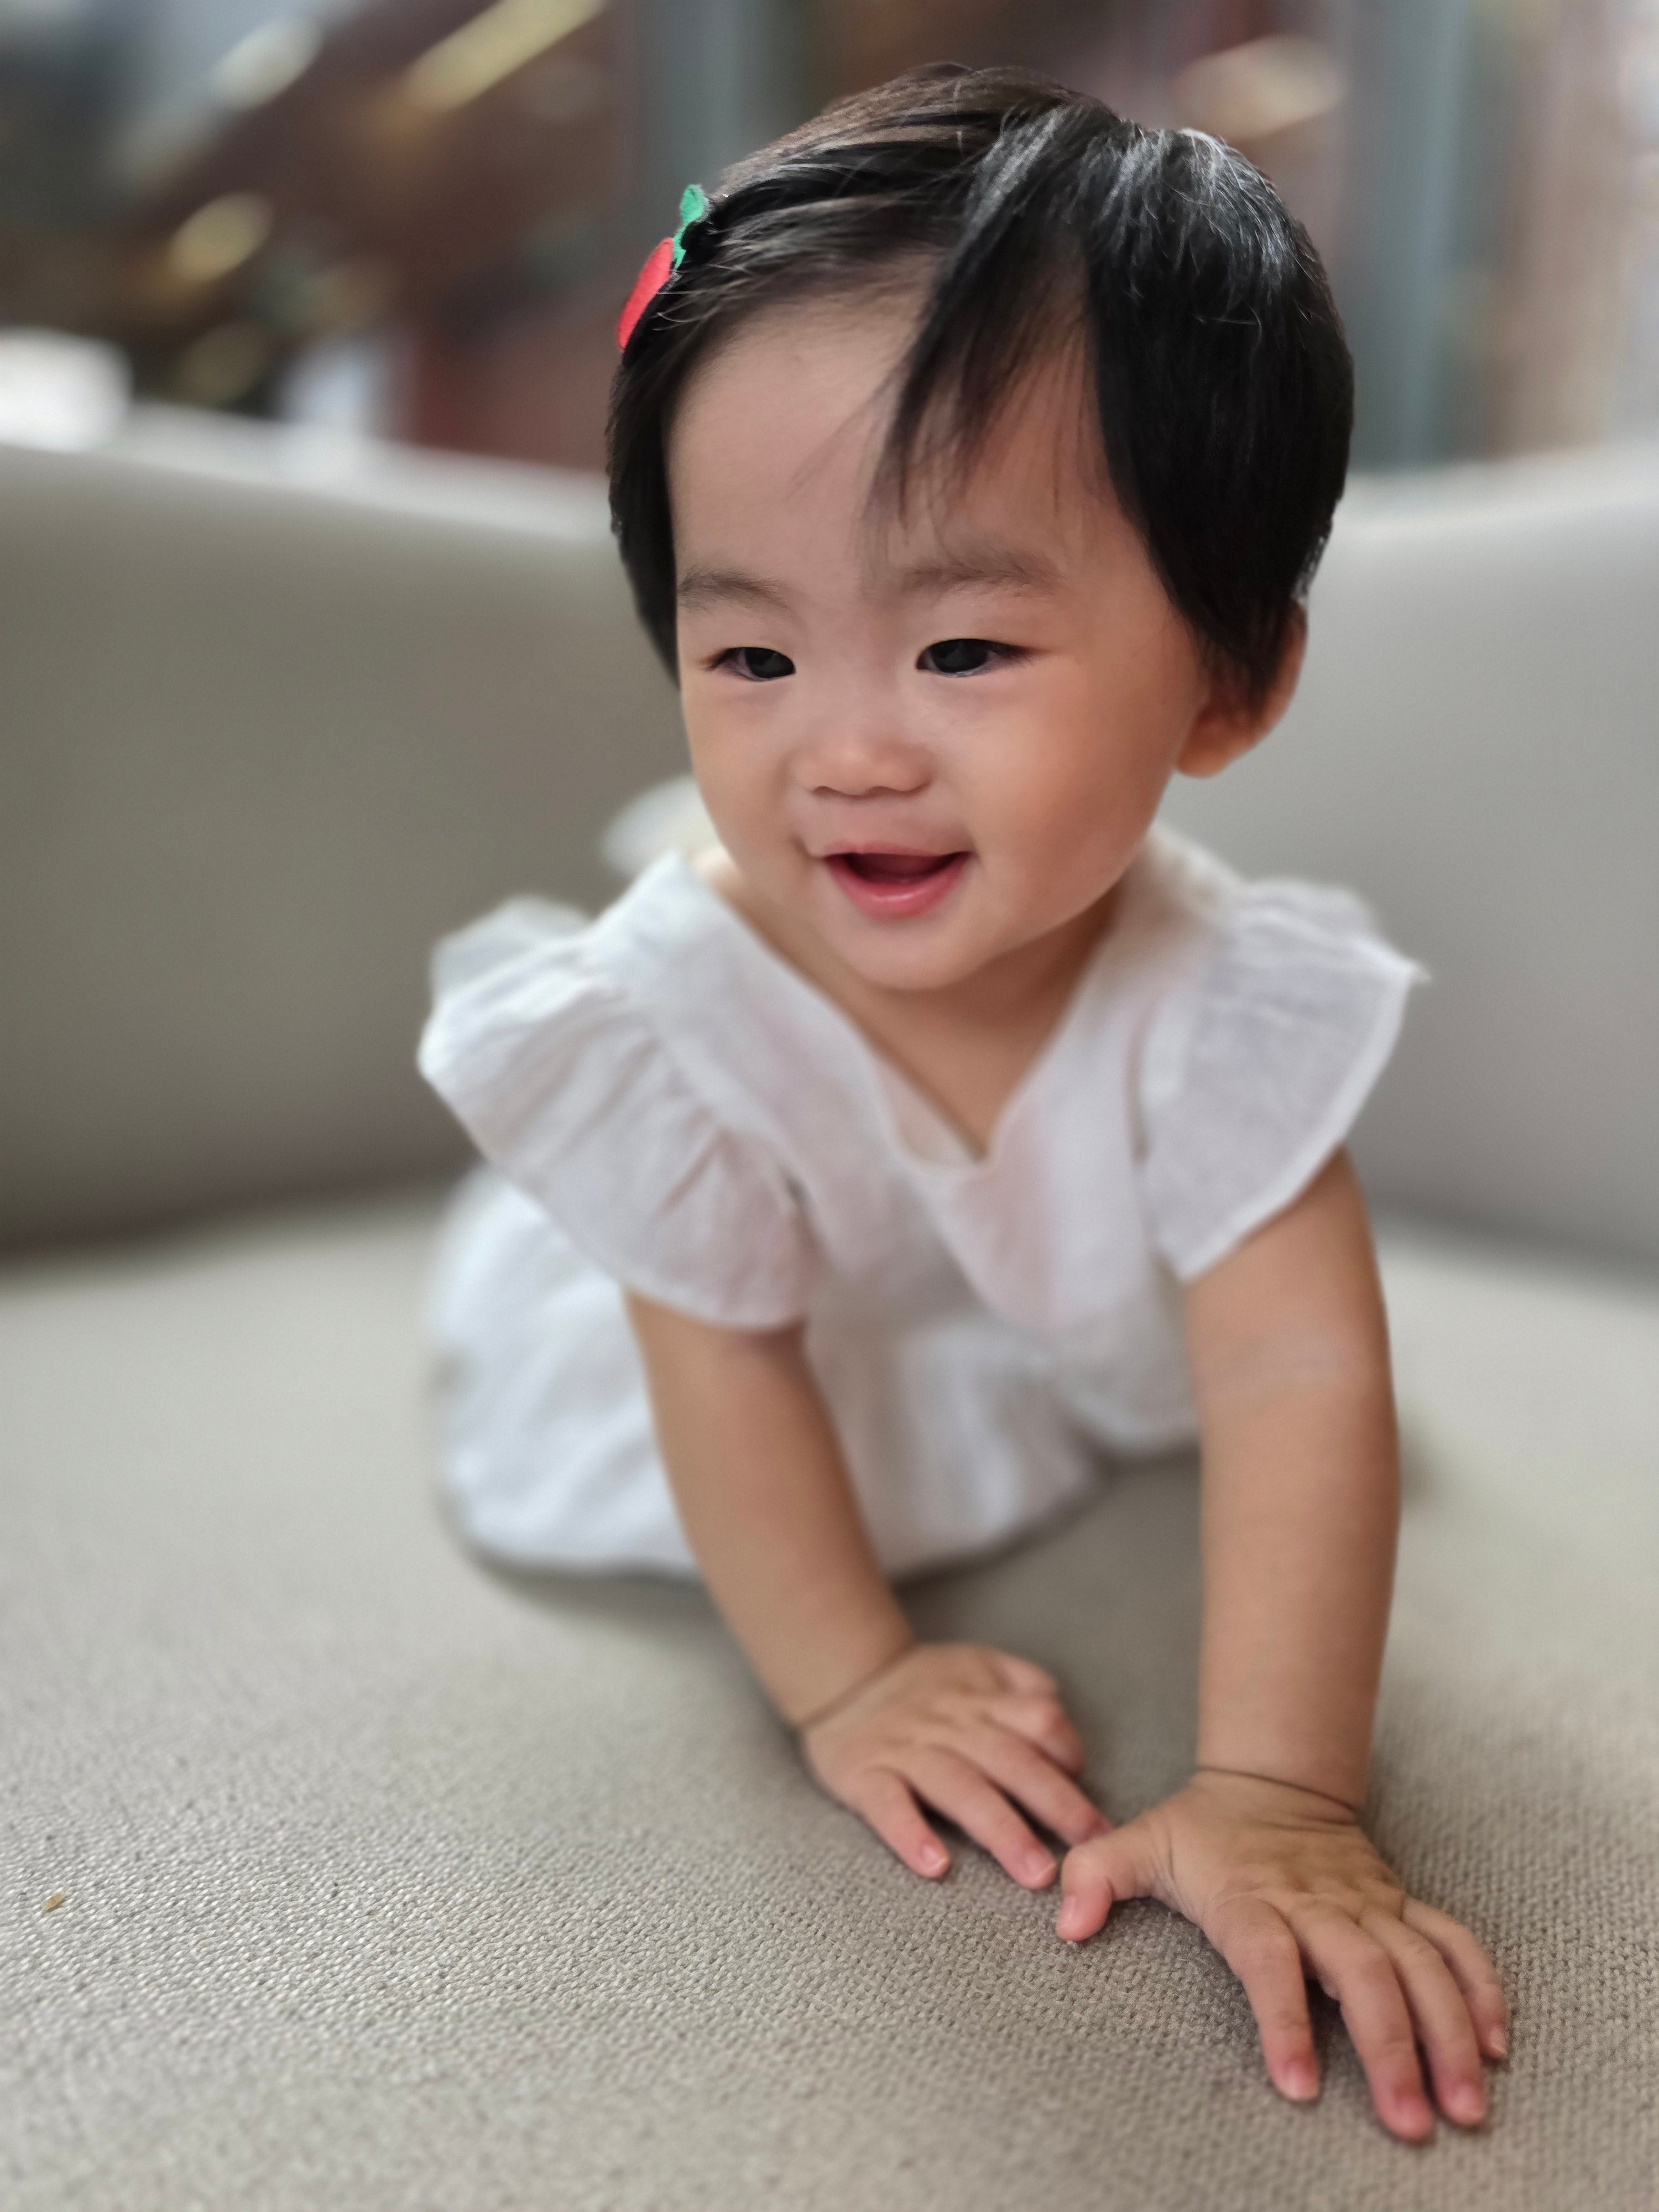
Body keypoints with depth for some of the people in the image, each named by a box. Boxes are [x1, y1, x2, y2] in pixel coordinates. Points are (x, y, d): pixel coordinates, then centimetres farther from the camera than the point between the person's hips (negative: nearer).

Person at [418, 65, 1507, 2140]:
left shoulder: (1213, 996, -35)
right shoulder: (668, 1010, -38)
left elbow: (1296, 1379, -33)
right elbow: (728, 1371, -28)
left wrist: (1273, 1788, -36)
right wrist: (849, 1679, -24)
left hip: (1084, 1347, 2)